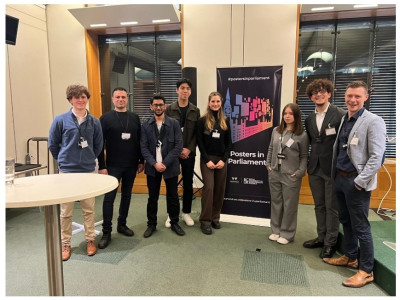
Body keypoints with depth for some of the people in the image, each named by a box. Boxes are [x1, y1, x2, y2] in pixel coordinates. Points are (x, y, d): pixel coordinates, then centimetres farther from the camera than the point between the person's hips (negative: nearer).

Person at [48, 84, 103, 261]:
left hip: (89, 170, 1)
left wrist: (89, 159, 11)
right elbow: (53, 144, 4)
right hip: (67, 171, -1)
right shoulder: (60, 120, -5)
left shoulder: (94, 122, 0)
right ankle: (65, 243, 26)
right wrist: (64, 160, 10)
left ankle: (90, 240, 27)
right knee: (66, 211, 9)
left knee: (89, 209, 11)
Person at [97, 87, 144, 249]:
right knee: (109, 197, -1)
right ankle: (106, 232, 11)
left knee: (127, 195, 13)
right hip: (113, 166, -3)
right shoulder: (106, 118, -4)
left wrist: (141, 161, 7)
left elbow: (140, 141, 9)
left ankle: (122, 224, 29)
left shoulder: (134, 117, 6)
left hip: (131, 165, 4)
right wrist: (102, 166, -10)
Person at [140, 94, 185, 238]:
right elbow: (144, 147, -1)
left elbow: (178, 146, -7)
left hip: (170, 166, -1)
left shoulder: (174, 123, -2)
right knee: (152, 197, 12)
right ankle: (151, 224, 27)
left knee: (173, 197, 10)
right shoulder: (146, 125, 3)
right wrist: (154, 163, -14)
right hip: (152, 167, 1)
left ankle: (174, 223, 27)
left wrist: (165, 163, -13)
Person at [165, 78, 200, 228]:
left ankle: (186, 212, 24)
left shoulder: (195, 111, 5)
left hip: (188, 153, 2)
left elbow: (197, 133, 2)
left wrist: (189, 149, -10)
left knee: (188, 184, 8)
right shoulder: (169, 109, 0)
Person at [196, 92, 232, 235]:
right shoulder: (202, 120, -2)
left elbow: (229, 142, 7)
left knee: (220, 189, 6)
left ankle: (215, 218, 20)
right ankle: (205, 220, 1)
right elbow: (200, 142, -4)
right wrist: (207, 160, -11)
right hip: (207, 159, -3)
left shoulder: (225, 121, 8)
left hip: (221, 159, 4)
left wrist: (223, 159, -5)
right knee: (209, 188, -9)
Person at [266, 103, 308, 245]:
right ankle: (276, 230, 28)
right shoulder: (276, 131, 6)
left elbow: (304, 156, -4)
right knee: (276, 202, 14)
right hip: (274, 173, 5)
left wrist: (300, 172, -12)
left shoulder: (302, 135, -7)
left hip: (291, 175, -4)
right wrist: (268, 165, 6)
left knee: (289, 205, 5)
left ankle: (287, 233, 20)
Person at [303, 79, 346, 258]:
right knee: (319, 206, 15)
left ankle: (330, 243, 19)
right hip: (315, 169, 6)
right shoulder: (309, 119, 10)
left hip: (333, 169, -6)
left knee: (332, 207, 5)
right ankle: (321, 237, 30)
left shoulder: (340, 115, -9)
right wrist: (310, 162, 9)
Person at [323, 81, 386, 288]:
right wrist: (336, 174, 10)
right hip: (340, 177, 7)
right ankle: (350, 257, 36)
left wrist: (359, 181, -17)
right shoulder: (344, 119, 10)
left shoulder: (373, 121, -11)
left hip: (356, 181, -7)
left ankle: (366, 271, 17)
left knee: (361, 227, 2)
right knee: (346, 222, 19)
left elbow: (377, 157, -16)